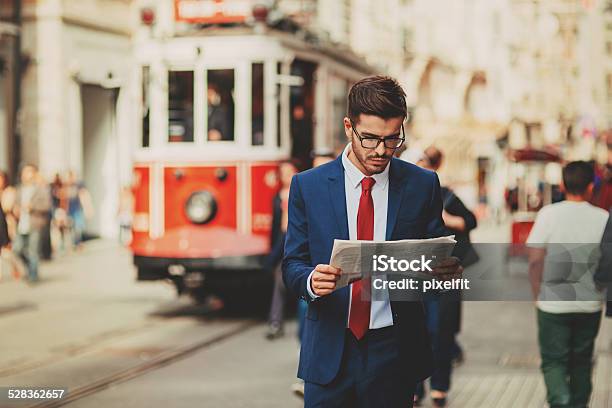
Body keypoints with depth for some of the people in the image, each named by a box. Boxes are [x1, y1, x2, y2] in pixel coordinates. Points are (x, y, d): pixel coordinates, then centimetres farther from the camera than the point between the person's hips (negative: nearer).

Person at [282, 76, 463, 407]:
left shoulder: (423, 185, 2)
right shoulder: (308, 186, 1)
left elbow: (435, 258, 7)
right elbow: (293, 265, 2)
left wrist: (447, 271, -16)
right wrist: (311, 280, -20)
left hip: (395, 353, 1)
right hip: (329, 352, 0)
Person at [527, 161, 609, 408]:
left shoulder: (548, 214, -8)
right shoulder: (603, 218, -4)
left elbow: (535, 259, -9)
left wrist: (538, 294, 2)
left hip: (553, 303, -2)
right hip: (590, 304, 2)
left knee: (553, 362, 5)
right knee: (581, 362, 17)